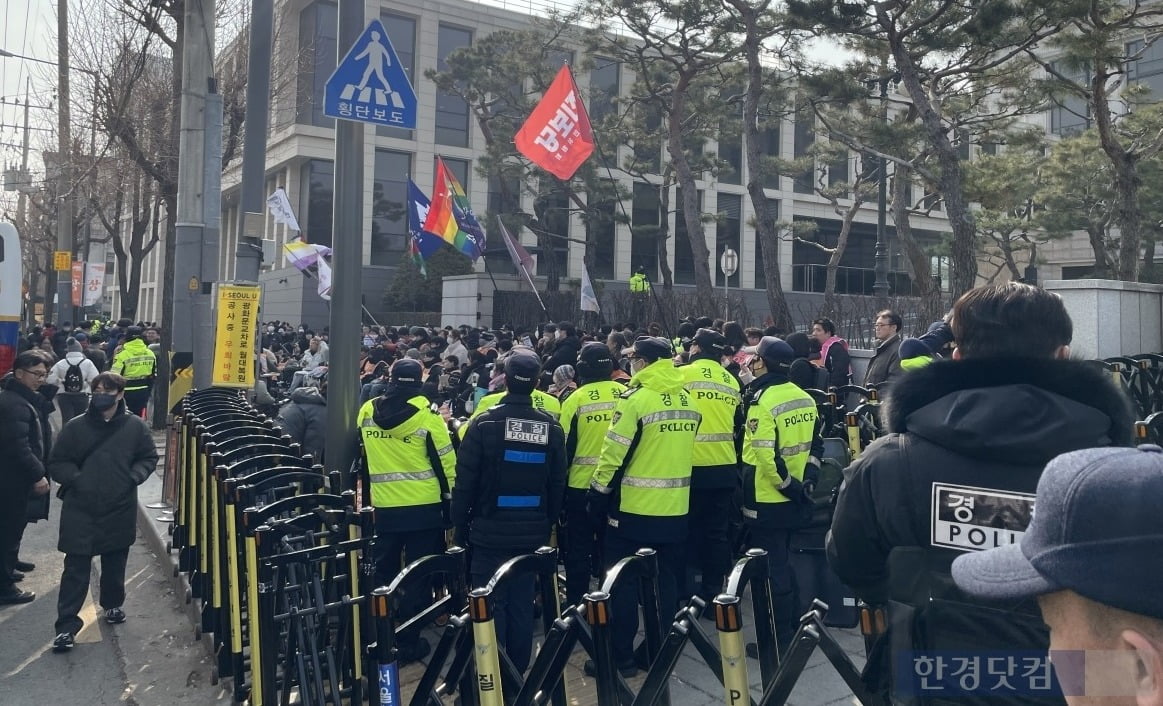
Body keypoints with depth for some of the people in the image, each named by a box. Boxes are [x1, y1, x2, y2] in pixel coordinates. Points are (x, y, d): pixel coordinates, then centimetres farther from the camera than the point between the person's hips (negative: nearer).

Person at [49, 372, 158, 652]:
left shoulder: (135, 426, -4)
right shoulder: (76, 426, -5)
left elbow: (149, 458, 6)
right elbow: (57, 462, 3)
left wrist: (132, 477, -10)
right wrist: (75, 478, -13)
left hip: (120, 508, 1)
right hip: (80, 510, -1)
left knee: (115, 563, 17)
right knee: (76, 568, -1)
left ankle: (112, 605, 39)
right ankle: (67, 624, 6)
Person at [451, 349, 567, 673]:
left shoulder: (484, 423, -12)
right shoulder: (551, 427, -2)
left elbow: (465, 481, -9)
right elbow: (557, 485, 5)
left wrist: (460, 526, 3)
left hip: (490, 532, -3)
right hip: (533, 534, 3)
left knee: (491, 605, 6)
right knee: (523, 605, 14)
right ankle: (517, 673, 25)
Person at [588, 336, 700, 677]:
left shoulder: (636, 398, -15)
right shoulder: (687, 399, 6)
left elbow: (614, 455, -15)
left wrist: (598, 498, -5)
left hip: (633, 509, -6)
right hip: (675, 510, 6)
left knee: (623, 585, 6)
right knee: (667, 584, 15)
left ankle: (621, 657, 12)